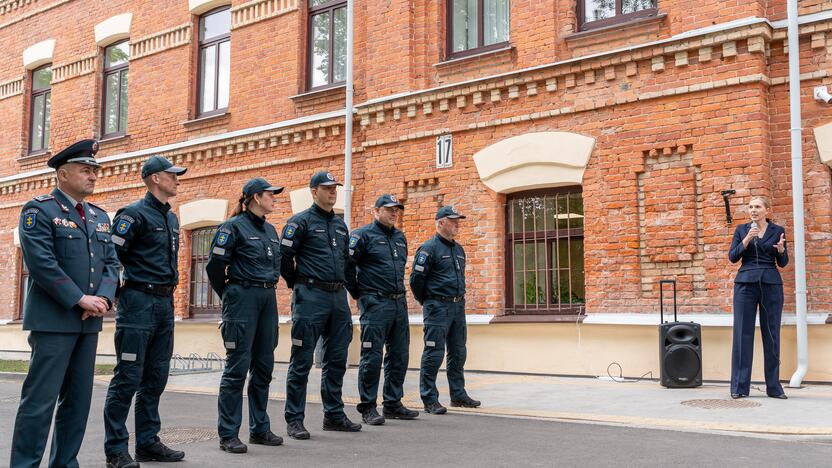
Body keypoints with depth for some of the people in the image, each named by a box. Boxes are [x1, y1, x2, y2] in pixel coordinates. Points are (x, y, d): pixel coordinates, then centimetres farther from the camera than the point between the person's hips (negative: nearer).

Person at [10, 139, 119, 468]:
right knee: (40, 400, -5)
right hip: (53, 320, -7)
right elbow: (41, 263, -15)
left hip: (88, 322, 7)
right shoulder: (39, 210, -5)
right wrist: (80, 299, -17)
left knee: (79, 400, 10)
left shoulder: (100, 217, 16)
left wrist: (103, 297, -6)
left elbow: (111, 262, 12)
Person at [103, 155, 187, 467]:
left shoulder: (172, 218, 17)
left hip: (165, 303, 8)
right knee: (128, 377, -5)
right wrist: (119, 293, -10)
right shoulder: (134, 214, -9)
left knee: (156, 377, 11)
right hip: (139, 302, -8)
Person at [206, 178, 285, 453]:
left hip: (268, 300, 7)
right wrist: (229, 296, 3)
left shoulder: (270, 230, 16)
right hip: (243, 299, -7)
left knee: (263, 366, 10)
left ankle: (259, 429, 20)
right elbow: (215, 265, -7)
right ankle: (228, 435, 0)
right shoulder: (234, 227, -7)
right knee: (238, 366, -6)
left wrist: (267, 289, 17)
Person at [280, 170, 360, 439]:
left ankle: (334, 415, 21)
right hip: (311, 297, -7)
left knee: (336, 360, 11)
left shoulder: (340, 225, 18)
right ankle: (294, 420, 4)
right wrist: (297, 285, 1)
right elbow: (284, 256, -7)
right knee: (301, 361, -2)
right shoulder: (301, 221, -3)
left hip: (338, 297, 7)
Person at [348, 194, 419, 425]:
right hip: (375, 304, -7)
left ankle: (393, 404, 20)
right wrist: (359, 293, -6)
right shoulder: (363, 235, -6)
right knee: (372, 356, -4)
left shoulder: (400, 237, 17)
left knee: (399, 356, 10)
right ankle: (368, 408, 3)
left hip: (399, 303, 8)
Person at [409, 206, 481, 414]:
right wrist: (426, 301, -2)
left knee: (458, 353, 12)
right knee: (434, 354, -5)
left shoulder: (459, 249, 15)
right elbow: (416, 278, -11)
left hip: (458, 306, 8)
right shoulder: (429, 248, -10)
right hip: (437, 308, -8)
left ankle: (458, 395, 22)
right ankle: (430, 399, 1)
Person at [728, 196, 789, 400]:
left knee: (772, 335, 2)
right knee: (743, 334, -2)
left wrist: (781, 250, -14)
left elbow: (783, 263, 7)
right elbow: (732, 257, 1)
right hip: (746, 283, 0)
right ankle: (739, 387, 1)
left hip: (771, 285, 0)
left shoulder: (778, 231, 7)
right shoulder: (741, 230, 8)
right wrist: (746, 241, -13)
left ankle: (774, 386, 10)